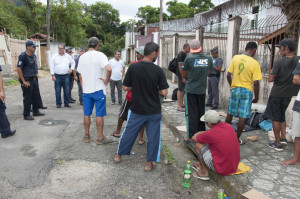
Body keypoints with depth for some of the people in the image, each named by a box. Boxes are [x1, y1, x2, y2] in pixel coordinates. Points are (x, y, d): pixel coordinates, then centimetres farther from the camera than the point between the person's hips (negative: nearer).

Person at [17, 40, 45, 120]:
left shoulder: (33, 55, 9)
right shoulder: (23, 56, -14)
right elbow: (18, 69, -18)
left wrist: (36, 75, 14)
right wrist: (24, 81, -19)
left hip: (34, 79, 8)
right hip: (27, 80, -8)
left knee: (35, 96, 15)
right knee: (27, 98, -1)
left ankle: (35, 111, 29)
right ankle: (26, 115, 10)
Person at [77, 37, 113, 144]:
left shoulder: (82, 57, 6)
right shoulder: (100, 55, -9)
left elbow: (80, 76, 9)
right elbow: (109, 69, -26)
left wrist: (83, 89, 18)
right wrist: (107, 80, -10)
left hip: (86, 90, 5)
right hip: (98, 89, -4)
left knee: (86, 114, 13)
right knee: (99, 114, 3)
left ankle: (87, 136, 25)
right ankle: (100, 138, 11)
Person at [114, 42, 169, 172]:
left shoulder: (133, 67, -10)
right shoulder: (158, 70, -12)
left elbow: (125, 87, -5)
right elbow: (164, 92, -12)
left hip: (137, 110, 2)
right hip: (154, 111, -1)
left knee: (129, 133, 18)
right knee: (153, 137, 13)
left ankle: (118, 155, 35)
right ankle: (149, 163, 22)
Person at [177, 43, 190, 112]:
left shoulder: (184, 54, 14)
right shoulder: (181, 54, -16)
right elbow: (180, 66, -21)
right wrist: (183, 77, -23)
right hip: (181, 75, -10)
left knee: (183, 89, 14)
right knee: (180, 90, -6)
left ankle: (181, 104, 23)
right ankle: (179, 106, -2)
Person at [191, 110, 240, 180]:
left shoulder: (210, 134, -22)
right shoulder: (229, 126, -3)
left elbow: (194, 138, -2)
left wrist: (198, 134, 19)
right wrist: (203, 133, 17)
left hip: (222, 169, -7)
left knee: (198, 144, 0)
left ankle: (204, 172, 11)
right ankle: (201, 163, 32)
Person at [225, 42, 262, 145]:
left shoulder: (235, 58, -2)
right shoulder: (255, 63, -11)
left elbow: (228, 75, 0)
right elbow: (256, 83, -12)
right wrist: (256, 97, -1)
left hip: (234, 89, 4)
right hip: (247, 91, -4)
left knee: (230, 113, 17)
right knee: (243, 117, 5)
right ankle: (237, 139, 14)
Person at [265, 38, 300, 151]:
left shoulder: (279, 62, -15)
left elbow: (270, 79, -16)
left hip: (277, 94, -5)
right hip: (289, 94, 5)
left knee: (275, 118, 5)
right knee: (282, 116, 24)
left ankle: (278, 144, 10)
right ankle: (283, 138, 24)